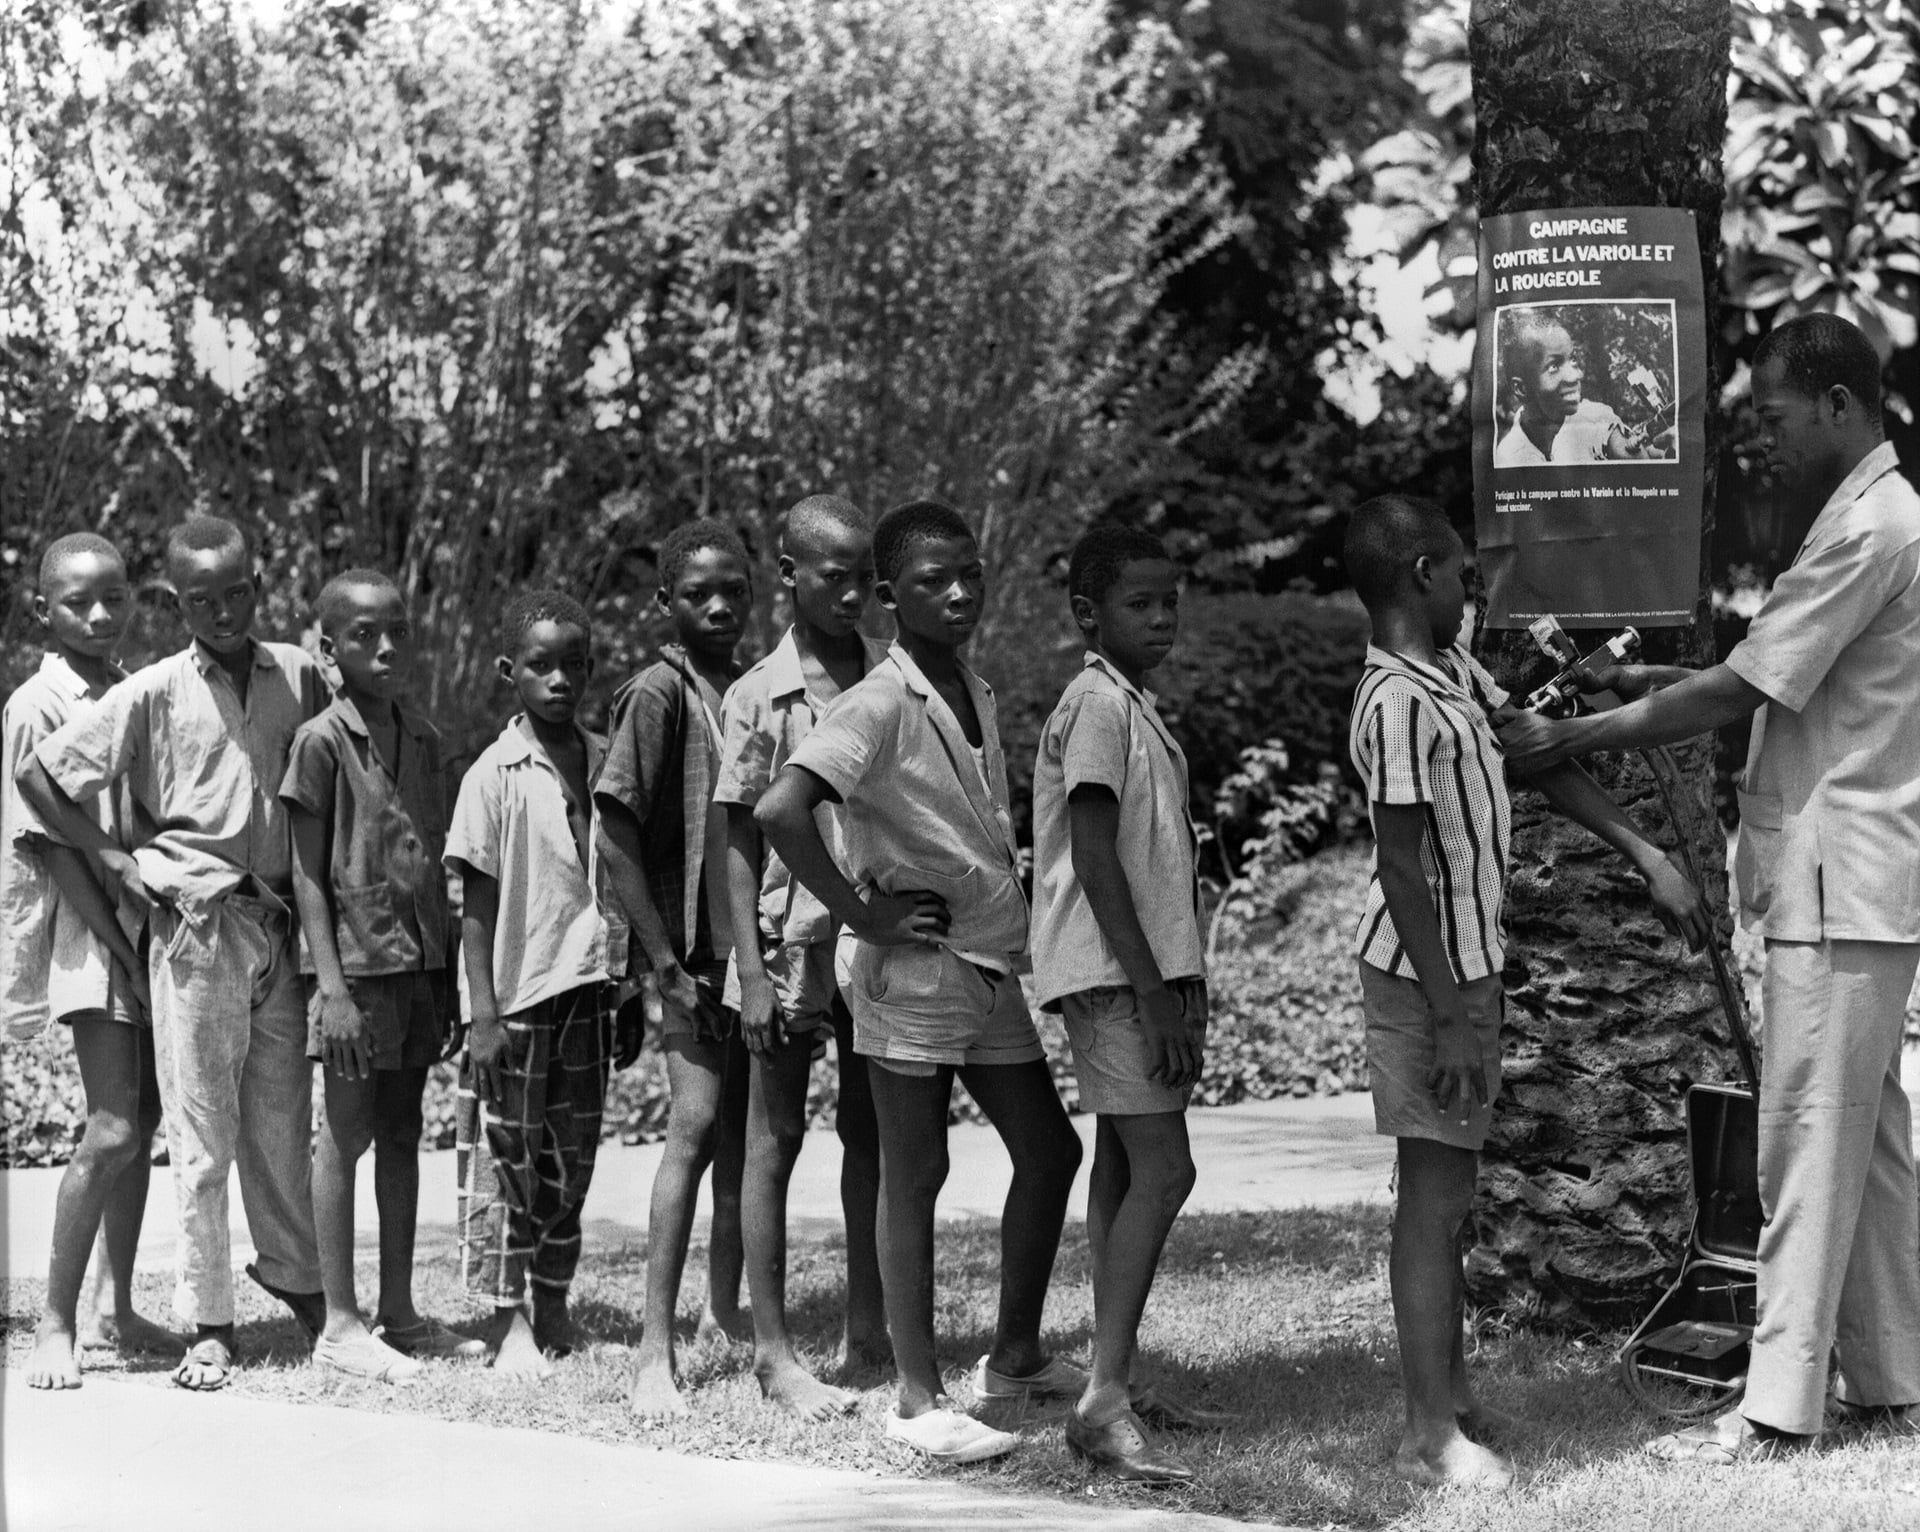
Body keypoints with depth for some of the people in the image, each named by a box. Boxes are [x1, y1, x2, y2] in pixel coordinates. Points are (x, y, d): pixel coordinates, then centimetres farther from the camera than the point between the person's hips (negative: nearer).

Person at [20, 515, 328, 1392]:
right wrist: (113, 859, -2)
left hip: (282, 923, 3)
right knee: (202, 1135, 0)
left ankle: (299, 1284, 27)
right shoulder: (153, 694, -4)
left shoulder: (300, 677, 5)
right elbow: (39, 777, 0)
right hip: (195, 925, -3)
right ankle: (208, 1326, 5)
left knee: (283, 1122, 12)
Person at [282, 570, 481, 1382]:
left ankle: (399, 1313, 18)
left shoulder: (423, 739, 10)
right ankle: (340, 1324, 5)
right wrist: (331, 984, -15)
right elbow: (308, 871, -10)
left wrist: (448, 974, 13)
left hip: (418, 962, 6)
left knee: (402, 1134, 11)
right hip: (355, 959, -6)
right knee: (346, 1133, -1)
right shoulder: (322, 741, -8)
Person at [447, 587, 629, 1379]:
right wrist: (483, 1010, -11)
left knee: (572, 1157, 11)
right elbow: (476, 904, -8)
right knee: (504, 1160, 2)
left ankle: (553, 1300, 23)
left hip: (587, 988, 5)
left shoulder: (604, 764, 5)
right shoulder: (495, 776, -8)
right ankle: (508, 1319, 8)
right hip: (517, 995, -5)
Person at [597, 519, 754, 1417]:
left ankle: (725, 1309, 31)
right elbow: (616, 838, -11)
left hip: (758, 947, 6)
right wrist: (668, 964, -14)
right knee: (696, 1124, -17)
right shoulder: (659, 694, -8)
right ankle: (655, 1351, -19)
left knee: (747, 1134, 13)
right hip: (697, 950, -6)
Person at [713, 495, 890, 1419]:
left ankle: (868, 1330, 21)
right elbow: (740, 840, -6)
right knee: (774, 1138, 3)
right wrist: (752, 972, -11)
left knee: (872, 1134, 11)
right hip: (792, 941, -4)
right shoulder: (761, 698, -5)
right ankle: (771, 1350, 7)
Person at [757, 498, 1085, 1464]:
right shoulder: (881, 704, -15)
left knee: (1048, 1151, 13)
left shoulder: (978, 696, 10)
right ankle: (919, 1400, 6)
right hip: (911, 971, -8)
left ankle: (1015, 1355, 28)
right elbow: (780, 811, -27)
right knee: (914, 1177, -1)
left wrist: (1011, 915, 8)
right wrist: (861, 914, -20)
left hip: (990, 967, 8)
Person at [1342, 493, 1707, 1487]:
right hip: (1428, 973, -10)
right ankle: (1430, 1438, -1)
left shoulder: (1453, 672, 7)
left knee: (1450, 1189, 16)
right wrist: (1449, 1020, -23)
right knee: (1435, 1197, -6)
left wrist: (1647, 858, 11)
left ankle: (1450, 1395, 27)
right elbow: (1403, 870, -23)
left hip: (1471, 964, 10)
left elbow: (1543, 758, 15)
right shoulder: (1398, 703, -22)